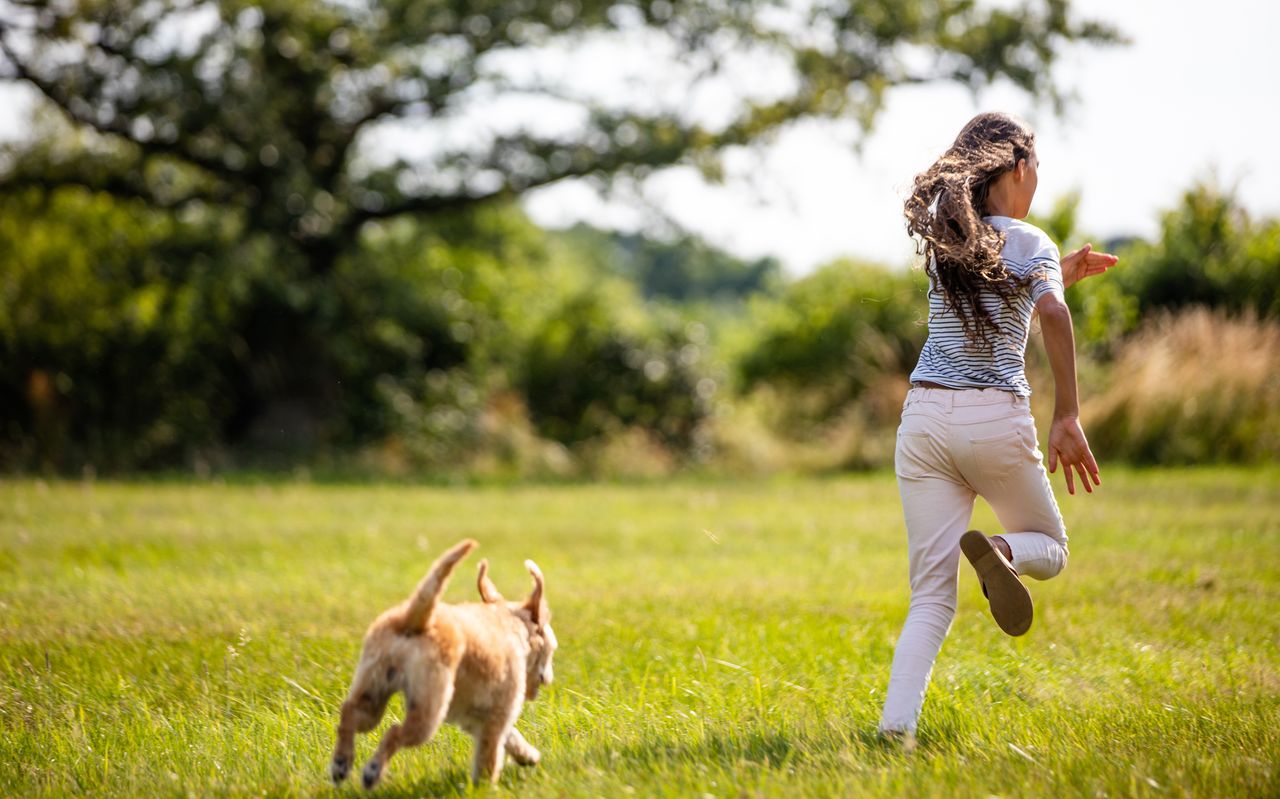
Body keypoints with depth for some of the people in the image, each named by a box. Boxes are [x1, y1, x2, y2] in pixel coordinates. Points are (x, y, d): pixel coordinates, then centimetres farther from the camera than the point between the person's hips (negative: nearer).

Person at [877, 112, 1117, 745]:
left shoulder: (942, 235, 14)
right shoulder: (1031, 244, -1)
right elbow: (1052, 315, -21)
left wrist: (1061, 274, 31)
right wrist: (1067, 416, -21)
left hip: (924, 415, 4)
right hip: (997, 420, -4)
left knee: (931, 598, 4)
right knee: (1049, 549, 20)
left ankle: (896, 723, -18)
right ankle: (996, 550, -16)